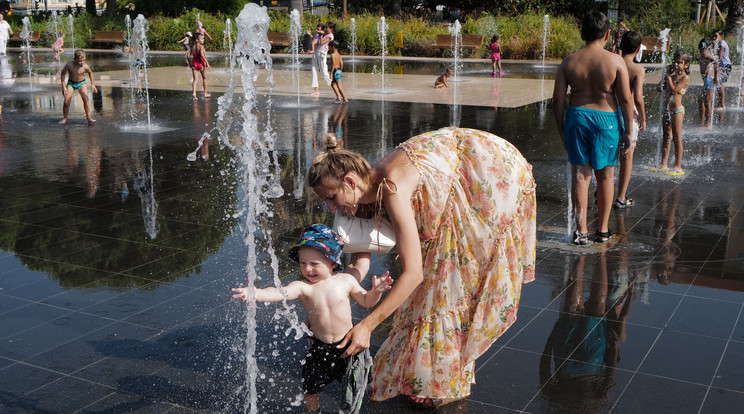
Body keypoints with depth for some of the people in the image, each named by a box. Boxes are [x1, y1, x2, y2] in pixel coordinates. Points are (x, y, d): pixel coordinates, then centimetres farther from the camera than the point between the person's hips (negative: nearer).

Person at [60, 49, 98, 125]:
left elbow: (90, 73, 1)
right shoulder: (69, 65, -26)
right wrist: (63, 86, -13)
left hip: (81, 83, 0)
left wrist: (92, 84, 2)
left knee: (86, 98, -21)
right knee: (66, 101, -7)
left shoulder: (85, 67, -25)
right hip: (71, 83, 0)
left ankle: (89, 117, -15)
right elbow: (63, 74, -9)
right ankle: (64, 119, 11)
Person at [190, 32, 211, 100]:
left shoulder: (193, 47, 7)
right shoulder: (201, 46, -11)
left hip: (194, 63, 4)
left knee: (195, 79, 4)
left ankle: (193, 92, -19)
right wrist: (207, 62, -28)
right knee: (204, 78, 16)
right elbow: (202, 54, -27)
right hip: (201, 63, -4)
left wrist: (190, 63, 21)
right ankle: (205, 93, 25)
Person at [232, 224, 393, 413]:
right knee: (310, 390, 12)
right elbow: (281, 293, -35)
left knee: (354, 388, 13)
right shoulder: (303, 286, -15)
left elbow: (366, 302, 5)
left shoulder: (346, 280, -9)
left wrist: (376, 291, -15)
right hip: (319, 348, 0)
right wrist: (255, 293, -53)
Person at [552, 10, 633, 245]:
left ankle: (581, 231, 7)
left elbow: (557, 100, -1)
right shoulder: (616, 62, -8)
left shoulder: (568, 62, -1)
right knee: (605, 175, 12)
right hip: (606, 119, -1)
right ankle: (603, 230, 21)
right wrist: (628, 131, 1)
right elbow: (626, 99, -8)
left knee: (580, 175, 7)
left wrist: (561, 130, 9)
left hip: (577, 117, 2)